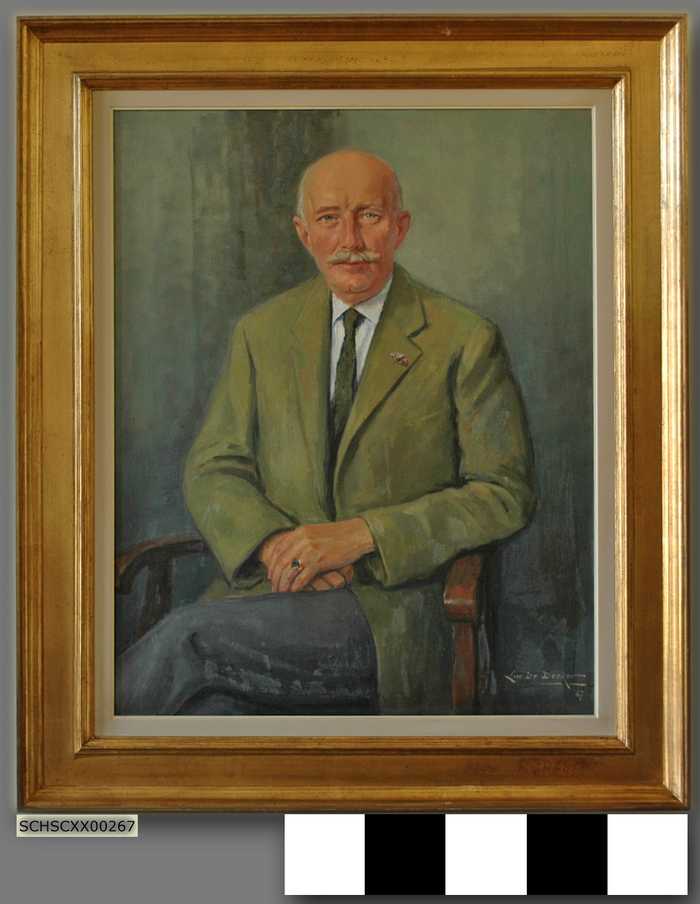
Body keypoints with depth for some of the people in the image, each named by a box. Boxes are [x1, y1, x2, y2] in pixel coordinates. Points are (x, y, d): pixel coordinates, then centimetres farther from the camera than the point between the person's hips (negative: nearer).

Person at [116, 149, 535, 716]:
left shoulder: (465, 341, 2)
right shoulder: (260, 332, 13)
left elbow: (506, 494, -1)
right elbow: (213, 470, 11)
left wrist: (359, 535, -12)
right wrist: (272, 541, -12)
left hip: (389, 606, -3)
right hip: (271, 590, 3)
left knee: (186, 639, -28)